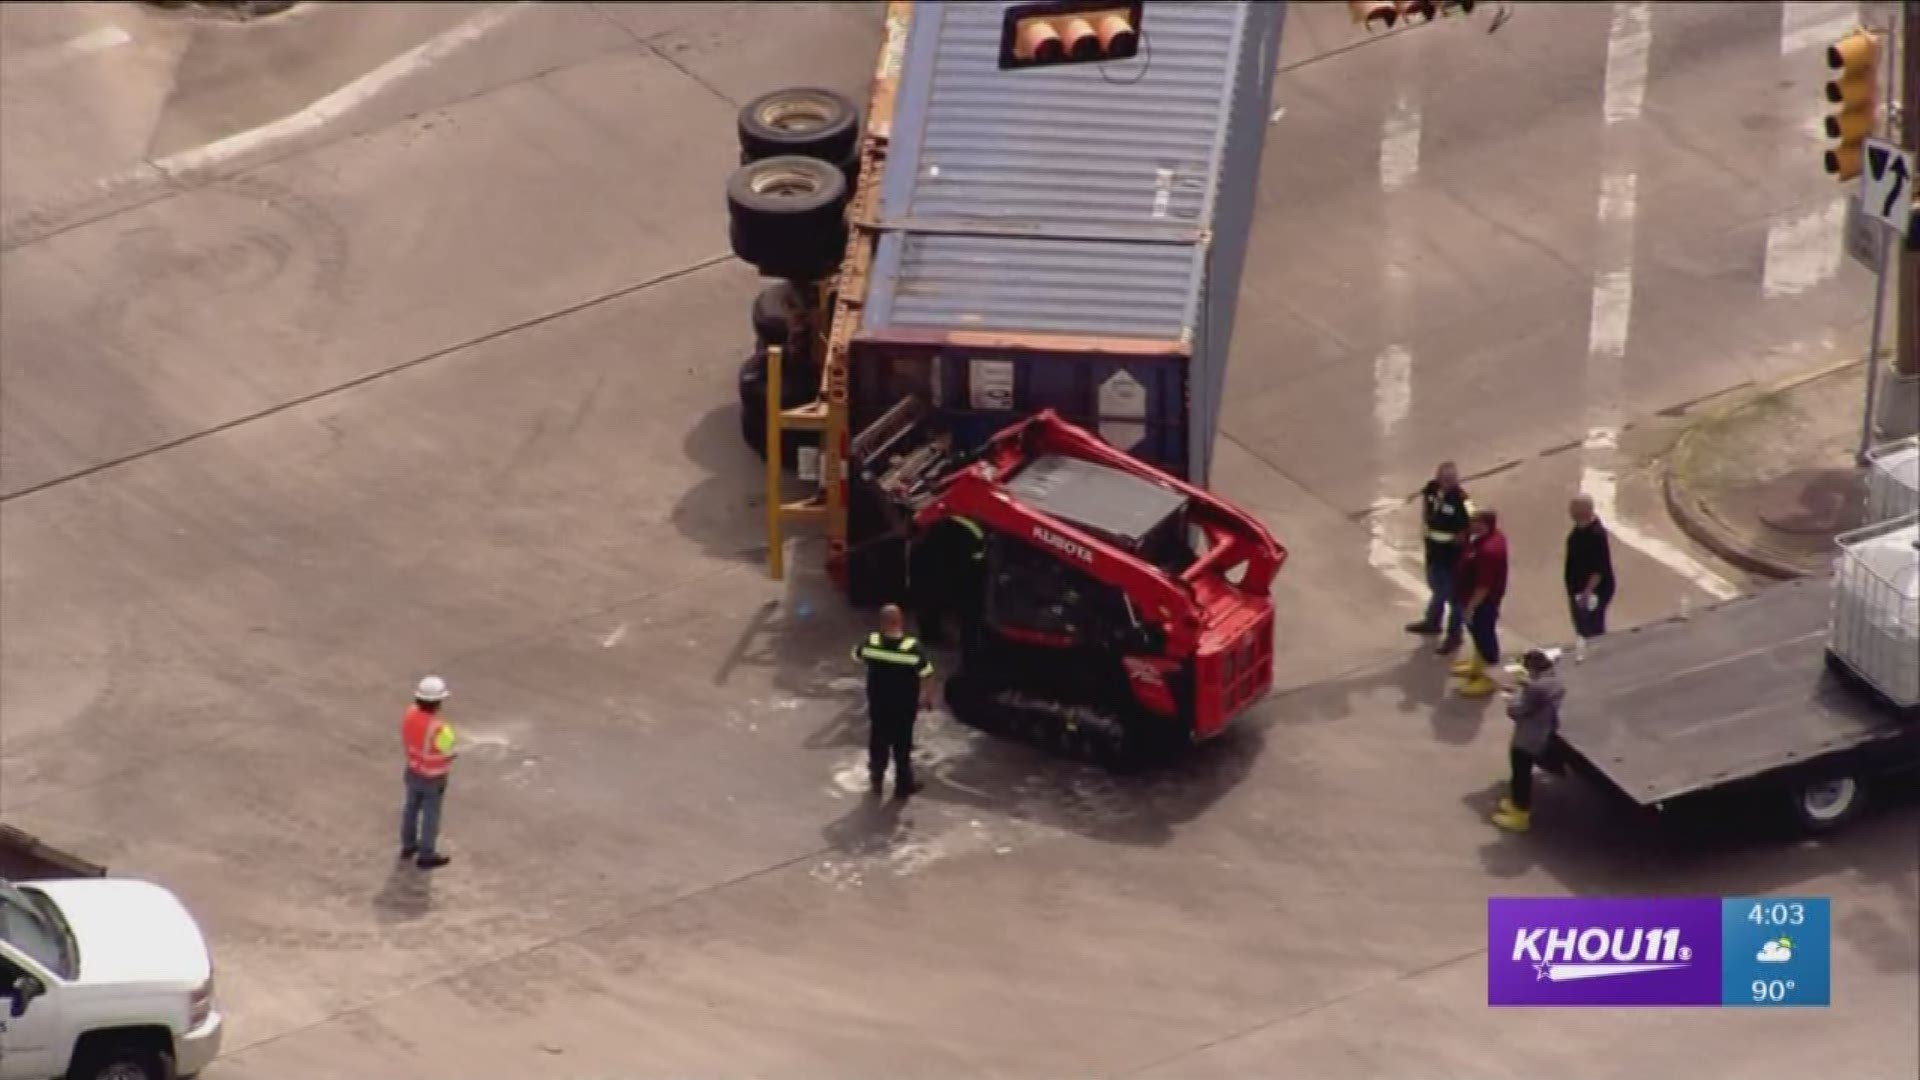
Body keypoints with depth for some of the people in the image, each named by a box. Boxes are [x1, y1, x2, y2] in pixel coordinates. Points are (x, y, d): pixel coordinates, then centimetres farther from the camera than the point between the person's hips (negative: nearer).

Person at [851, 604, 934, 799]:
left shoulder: (871, 643, -17)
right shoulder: (912, 648, -25)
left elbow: (856, 654, 6)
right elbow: (927, 675, -17)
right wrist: (928, 698, 1)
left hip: (877, 704, 2)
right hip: (904, 707, -2)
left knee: (878, 742, 21)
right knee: (902, 745, 14)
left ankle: (877, 779, 34)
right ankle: (903, 785, 25)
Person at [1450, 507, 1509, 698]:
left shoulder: (1489, 550, -37)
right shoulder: (1491, 536, -5)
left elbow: (1484, 585, -31)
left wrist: (1470, 607, -22)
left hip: (1482, 601, -10)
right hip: (1476, 597, 10)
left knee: (1484, 635, 6)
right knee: (1478, 633, 27)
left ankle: (1486, 679, 21)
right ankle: (1477, 666, 46)